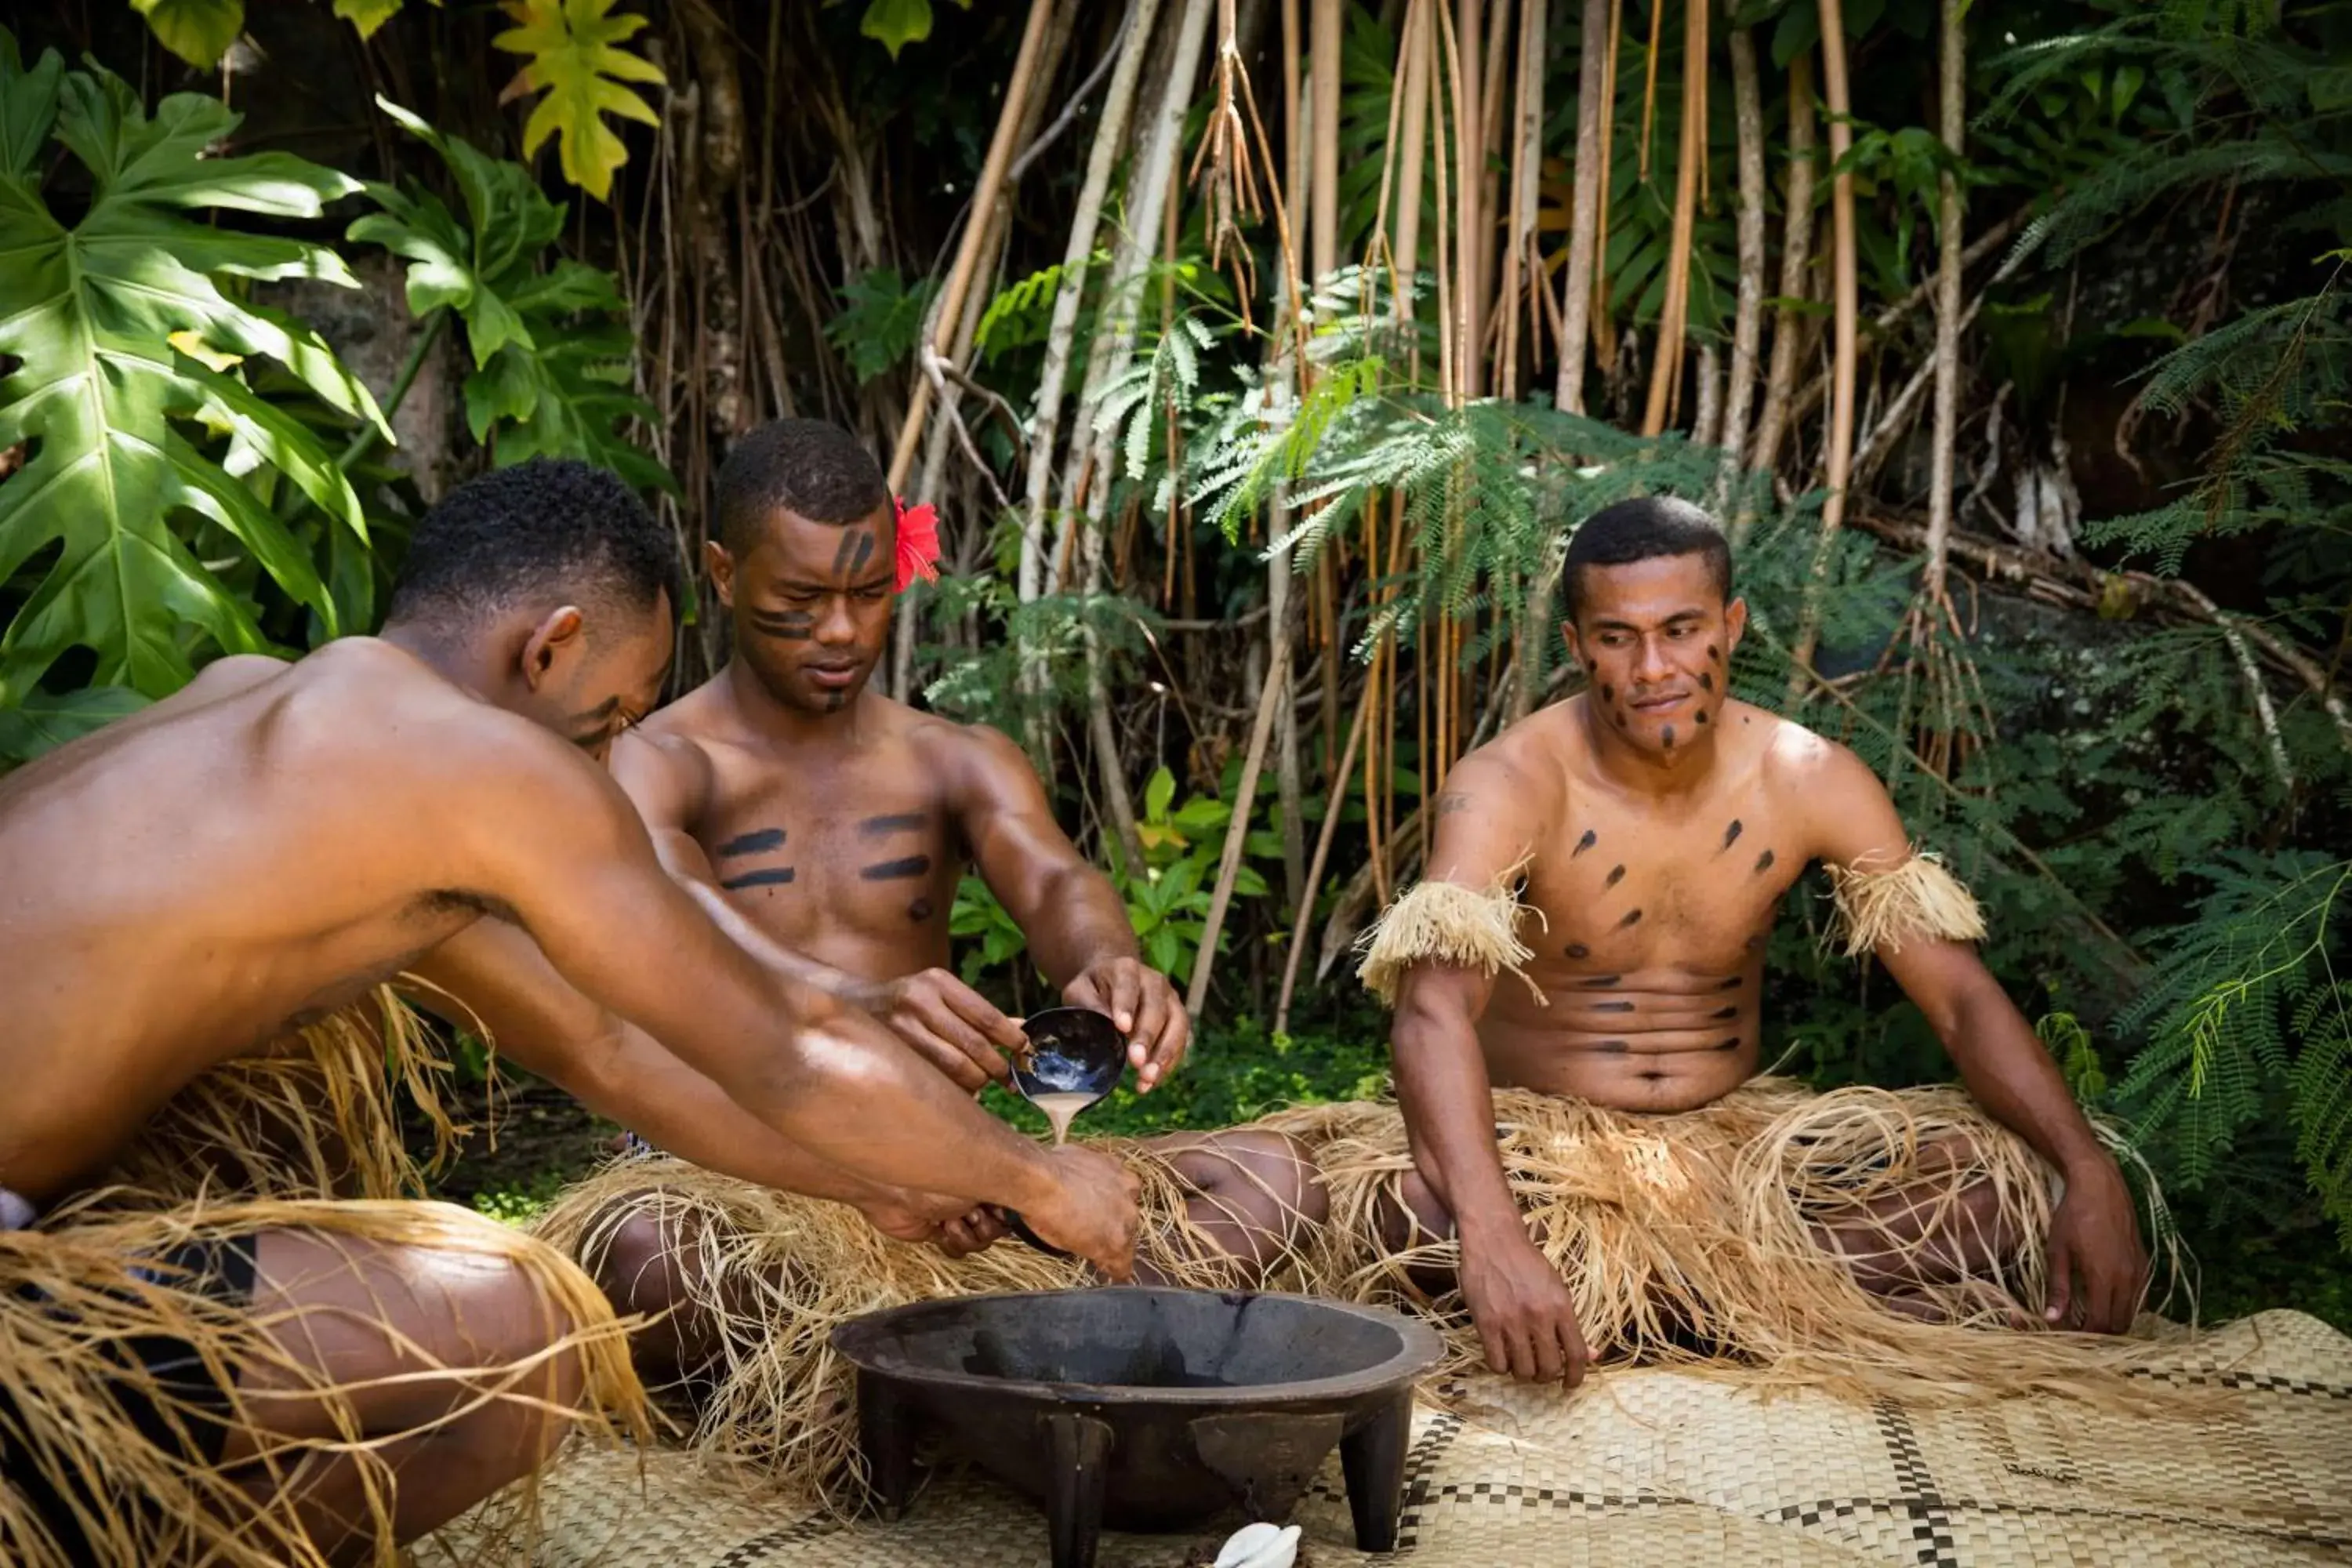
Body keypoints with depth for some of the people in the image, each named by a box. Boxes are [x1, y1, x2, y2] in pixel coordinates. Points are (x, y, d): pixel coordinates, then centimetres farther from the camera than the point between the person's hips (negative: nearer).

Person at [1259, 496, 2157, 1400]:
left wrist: (2089, 1173, -21)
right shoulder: (1511, 786, -18)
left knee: (2009, 1182, -16)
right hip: (1538, 1145, -3)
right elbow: (1434, 1014, -33)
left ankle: (1616, 1309, -21)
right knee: (1404, 1211, -36)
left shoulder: (1810, 780, -5)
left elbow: (1960, 996, -5)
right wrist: (1491, 1237, -50)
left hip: (1736, 1140, 4)